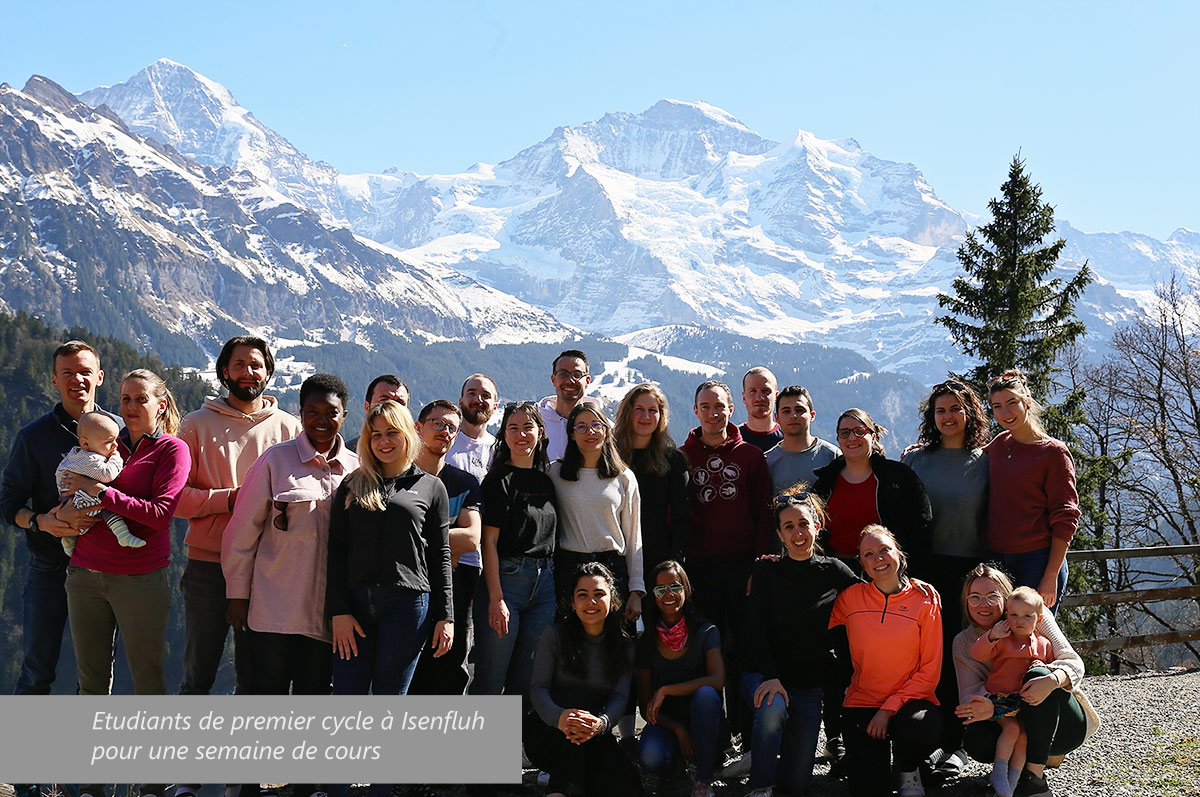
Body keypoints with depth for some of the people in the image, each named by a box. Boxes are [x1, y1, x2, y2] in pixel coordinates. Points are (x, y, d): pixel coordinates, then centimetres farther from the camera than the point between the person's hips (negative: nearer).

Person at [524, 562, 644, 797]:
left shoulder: (624, 646, 4)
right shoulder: (555, 635, -4)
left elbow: (620, 696, -7)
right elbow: (538, 687, -12)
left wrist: (602, 723, -33)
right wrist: (558, 717, -37)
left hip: (596, 737, 3)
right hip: (547, 731, -2)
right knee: (574, 725, -39)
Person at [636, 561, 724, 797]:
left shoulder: (706, 633, -6)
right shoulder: (646, 644, 0)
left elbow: (717, 680, -23)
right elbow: (645, 704, 0)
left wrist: (665, 691, -25)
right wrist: (678, 729, -18)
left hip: (703, 723, -1)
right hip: (666, 724, 1)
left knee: (705, 693, -36)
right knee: (650, 757, -34)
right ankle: (680, 756, 5)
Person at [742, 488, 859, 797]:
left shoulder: (833, 571, 1)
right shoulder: (766, 570, -3)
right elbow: (757, 629, -11)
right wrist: (770, 677, -25)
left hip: (810, 686, 2)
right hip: (765, 675, -2)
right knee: (773, 708, -37)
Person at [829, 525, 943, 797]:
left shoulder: (925, 599, -4)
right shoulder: (851, 597, 1)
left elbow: (930, 670, -5)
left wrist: (890, 708, -14)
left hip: (910, 700, 0)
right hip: (862, 702, 0)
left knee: (923, 729, -36)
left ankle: (908, 768, 0)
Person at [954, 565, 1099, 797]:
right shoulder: (964, 643, 2)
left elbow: (1073, 662, -13)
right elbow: (970, 695, -7)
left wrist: (1052, 680, -38)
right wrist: (987, 708, -34)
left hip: (1064, 723, -2)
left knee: (1037, 674, -33)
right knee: (976, 739, -29)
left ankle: (1034, 774, -29)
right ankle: (1047, 755, -6)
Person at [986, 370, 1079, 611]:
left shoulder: (1054, 453, -5)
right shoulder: (999, 444, 11)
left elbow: (1065, 521, -7)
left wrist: (1051, 577, -13)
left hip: (1036, 562, -5)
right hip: (995, 560, 5)